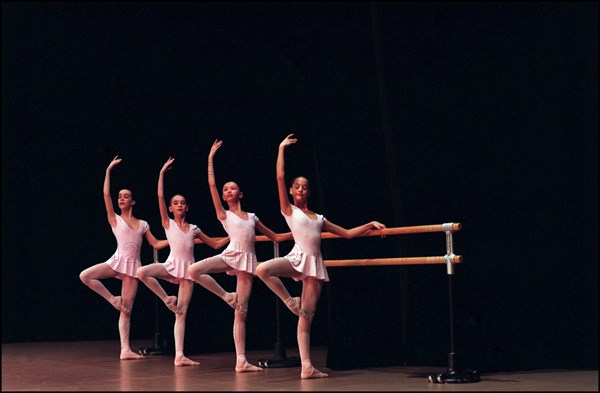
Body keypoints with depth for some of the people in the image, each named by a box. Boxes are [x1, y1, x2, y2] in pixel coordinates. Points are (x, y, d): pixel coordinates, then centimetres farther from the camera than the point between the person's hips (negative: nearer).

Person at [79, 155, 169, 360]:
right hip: (117, 261, -1)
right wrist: (109, 170, -4)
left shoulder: (142, 224, 12)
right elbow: (106, 194, -4)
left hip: (133, 266, 1)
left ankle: (125, 349, 1)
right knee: (85, 275, -27)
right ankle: (113, 299, -6)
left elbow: (156, 244, 13)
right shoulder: (115, 219, 5)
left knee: (127, 309, 0)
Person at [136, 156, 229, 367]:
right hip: (171, 265, -2)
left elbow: (216, 244, 20)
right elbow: (160, 197, -4)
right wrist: (162, 173, -5)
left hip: (187, 269, 2)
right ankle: (167, 299, -8)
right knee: (142, 272, -31)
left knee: (182, 312, -2)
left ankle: (179, 356, -3)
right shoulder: (168, 223, 5)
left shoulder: (193, 229, 13)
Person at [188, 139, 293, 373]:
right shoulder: (224, 214, 10)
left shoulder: (252, 217, 19)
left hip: (247, 261, 2)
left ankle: (241, 361, -2)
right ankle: (226, 296, -8)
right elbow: (211, 185, 2)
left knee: (241, 312, -1)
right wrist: (211, 158, 3)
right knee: (194, 270, -31)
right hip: (230, 255, -2)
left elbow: (275, 237, 24)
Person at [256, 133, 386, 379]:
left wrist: (370, 225, 16)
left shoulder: (318, 218, 21)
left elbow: (346, 233, 24)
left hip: (314, 264, 3)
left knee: (307, 317, 0)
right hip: (297, 258, -3)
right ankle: (290, 301, -10)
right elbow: (280, 177, -1)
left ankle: (307, 367, -1)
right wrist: (282, 149, 2)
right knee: (262, 270, -35)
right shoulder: (288, 210, 8)